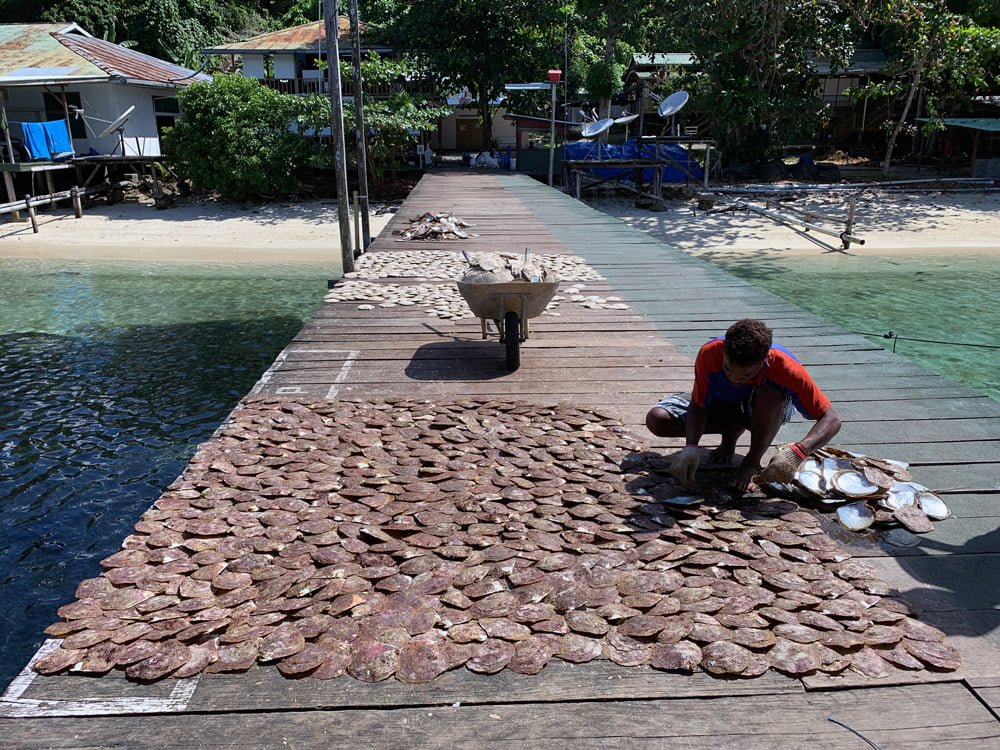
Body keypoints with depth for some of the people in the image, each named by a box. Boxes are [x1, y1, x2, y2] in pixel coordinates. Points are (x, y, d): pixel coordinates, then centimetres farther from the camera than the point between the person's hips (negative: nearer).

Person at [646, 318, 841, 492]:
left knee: (771, 394, -40)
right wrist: (691, 446, -39)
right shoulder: (709, 354, -34)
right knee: (657, 419, -20)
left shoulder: (786, 369, -36)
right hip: (720, 403, 2)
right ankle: (731, 431, 2)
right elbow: (698, 405, -21)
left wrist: (798, 452, -48)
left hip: (766, 411, -2)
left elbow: (832, 420, -30)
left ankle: (752, 463, -14)